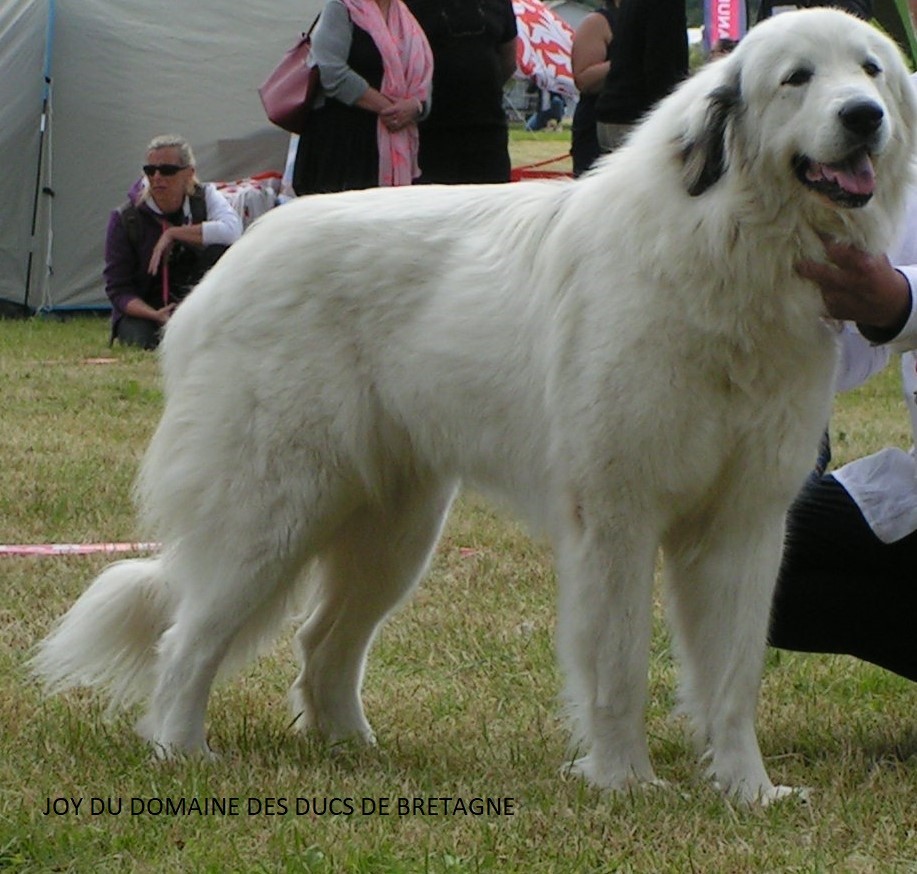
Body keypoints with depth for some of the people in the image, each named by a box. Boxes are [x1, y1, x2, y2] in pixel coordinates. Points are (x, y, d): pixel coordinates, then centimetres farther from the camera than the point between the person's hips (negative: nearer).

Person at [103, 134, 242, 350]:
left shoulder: (205, 197, -10)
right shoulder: (124, 219, -13)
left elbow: (232, 230, -33)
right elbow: (117, 289, -12)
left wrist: (172, 234, -27)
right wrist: (154, 315, -32)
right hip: (142, 308, -1)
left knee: (221, 251, -25)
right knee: (144, 341, -35)